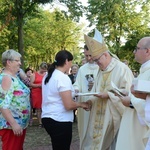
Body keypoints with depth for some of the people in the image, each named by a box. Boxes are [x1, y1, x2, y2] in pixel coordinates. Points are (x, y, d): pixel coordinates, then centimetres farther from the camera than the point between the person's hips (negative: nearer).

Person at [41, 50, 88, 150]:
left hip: (47, 118, 9)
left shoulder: (48, 76, 9)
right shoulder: (63, 78, -17)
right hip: (60, 121, -9)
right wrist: (81, 104, -3)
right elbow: (69, 105, -20)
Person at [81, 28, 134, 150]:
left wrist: (109, 95, -21)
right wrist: (91, 100, -1)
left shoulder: (122, 69, -11)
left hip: (113, 116, -7)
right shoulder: (101, 71, 14)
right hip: (100, 116, 7)